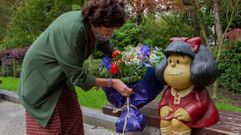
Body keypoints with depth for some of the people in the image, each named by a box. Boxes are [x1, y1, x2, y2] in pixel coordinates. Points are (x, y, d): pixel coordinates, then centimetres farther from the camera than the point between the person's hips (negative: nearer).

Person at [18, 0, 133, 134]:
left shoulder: (97, 28, -11)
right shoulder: (72, 29, -34)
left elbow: (111, 51, 9)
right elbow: (78, 77, -27)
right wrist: (111, 83, -22)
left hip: (63, 74, 7)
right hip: (42, 74, -7)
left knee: (73, 120, 7)